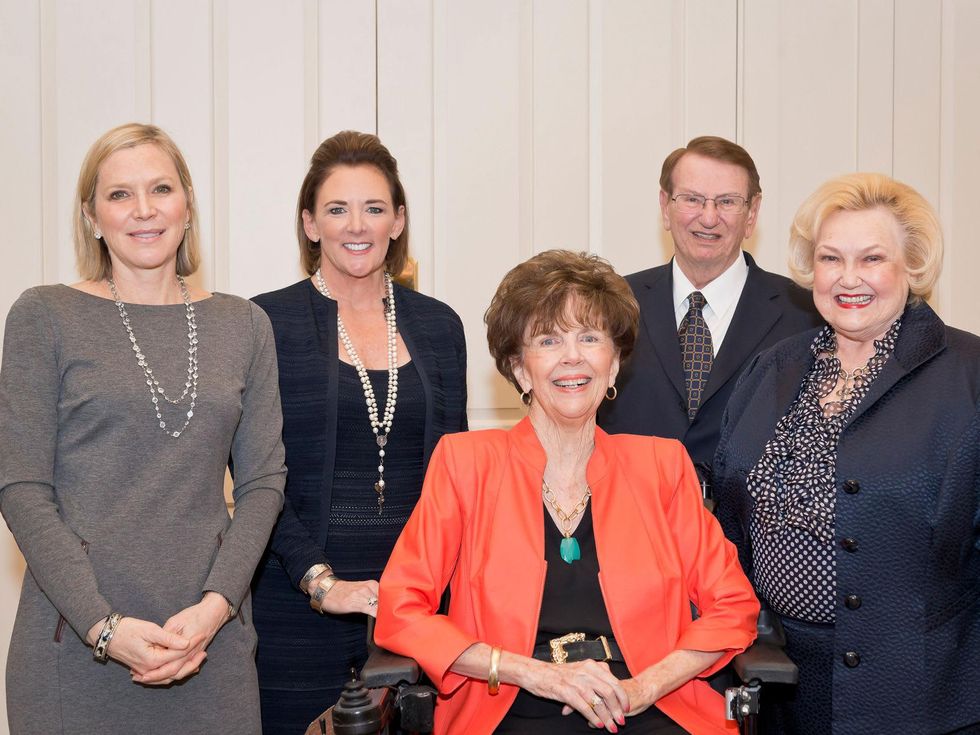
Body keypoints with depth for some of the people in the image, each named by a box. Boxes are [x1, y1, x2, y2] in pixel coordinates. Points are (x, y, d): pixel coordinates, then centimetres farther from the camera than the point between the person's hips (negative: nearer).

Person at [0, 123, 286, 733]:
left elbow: (263, 481, 5)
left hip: (211, 638, 2)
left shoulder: (243, 325, 8)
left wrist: (216, 604, -9)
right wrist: (105, 626, -13)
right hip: (77, 643, -2)